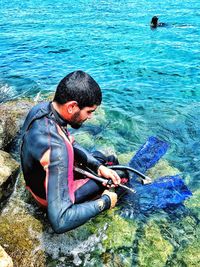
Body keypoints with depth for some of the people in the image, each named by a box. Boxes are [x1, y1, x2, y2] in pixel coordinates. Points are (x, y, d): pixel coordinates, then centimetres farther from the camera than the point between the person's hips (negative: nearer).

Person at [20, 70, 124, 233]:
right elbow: (59, 222, -45)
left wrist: (98, 166, -10)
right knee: (123, 176, 9)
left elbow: (69, 143, -1)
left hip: (41, 178, 8)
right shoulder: (55, 149, -44)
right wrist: (104, 202, -32)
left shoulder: (42, 108, -17)